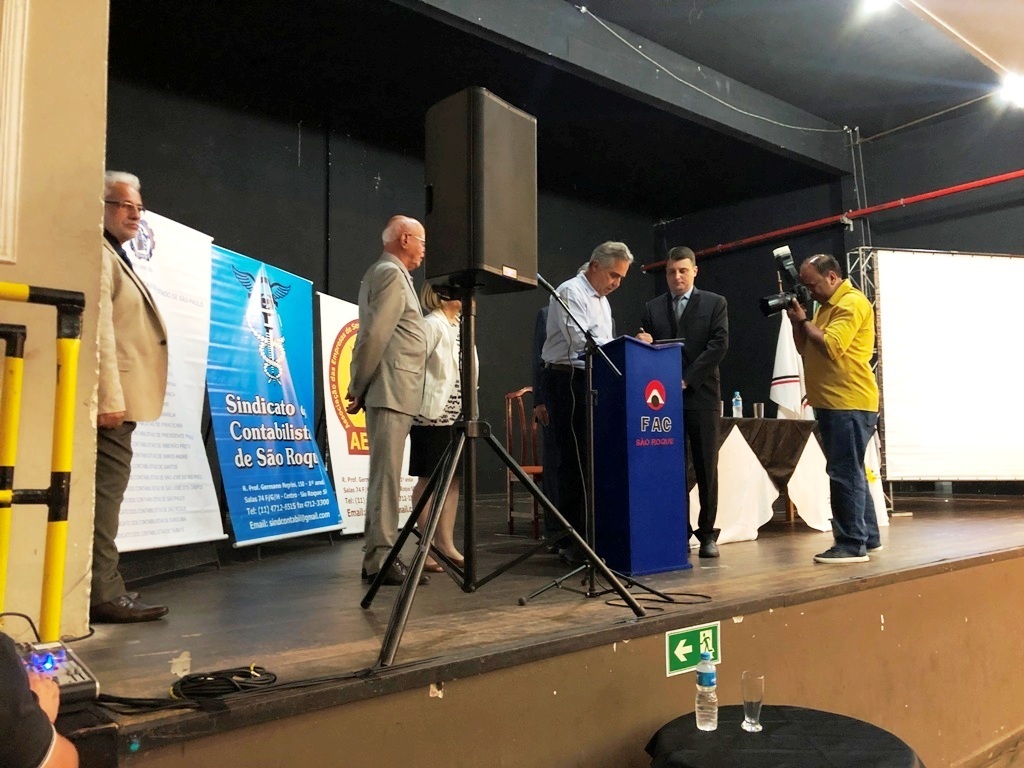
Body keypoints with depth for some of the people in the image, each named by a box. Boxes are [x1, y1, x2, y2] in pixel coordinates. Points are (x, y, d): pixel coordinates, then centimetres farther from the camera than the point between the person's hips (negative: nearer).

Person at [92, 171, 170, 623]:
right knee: (107, 489, -9)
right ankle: (103, 594, -5)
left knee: (108, 489, 11)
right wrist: (110, 398, -24)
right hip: (111, 398, -10)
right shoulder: (98, 255, -8)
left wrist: (116, 397, 19)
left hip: (118, 397, 10)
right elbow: (99, 329, -19)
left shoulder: (116, 258, 23)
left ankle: (103, 587, 18)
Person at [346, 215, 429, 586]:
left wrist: (359, 387, 14)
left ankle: (378, 555, 17)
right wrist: (359, 388, -10)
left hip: (394, 392, 10)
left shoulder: (384, 273, 24)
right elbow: (375, 336, -17)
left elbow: (372, 335, 20)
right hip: (390, 391, -10)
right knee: (386, 476, -9)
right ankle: (380, 559, -7)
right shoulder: (392, 274, -8)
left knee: (386, 476, 11)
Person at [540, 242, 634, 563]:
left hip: (593, 381, 9)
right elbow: (582, 342, -19)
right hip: (568, 381, -9)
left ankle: (589, 533, 14)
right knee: (575, 461, -7)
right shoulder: (570, 293, -8)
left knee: (594, 458, 7)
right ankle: (572, 542, -1)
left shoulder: (602, 301, 21)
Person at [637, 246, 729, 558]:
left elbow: (719, 345, -4)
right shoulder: (653, 308, 14)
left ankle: (707, 533, 9)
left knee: (706, 467, 2)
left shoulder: (715, 303, 7)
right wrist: (645, 344, -14)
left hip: (701, 395, -2)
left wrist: (687, 378, -11)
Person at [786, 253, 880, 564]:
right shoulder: (827, 305, 19)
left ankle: (852, 544, -4)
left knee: (845, 474, -9)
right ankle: (867, 536, 25)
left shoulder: (852, 303, -10)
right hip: (832, 403, 10)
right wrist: (796, 319, 5)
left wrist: (804, 320, -9)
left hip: (849, 404, -10)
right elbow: (805, 349, 18)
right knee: (851, 473, 15)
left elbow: (831, 347, -22)